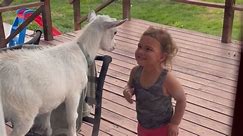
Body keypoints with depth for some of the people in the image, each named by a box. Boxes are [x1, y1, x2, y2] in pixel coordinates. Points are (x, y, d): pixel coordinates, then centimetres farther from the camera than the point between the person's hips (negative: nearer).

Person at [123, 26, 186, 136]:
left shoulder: (167, 79, -32)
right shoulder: (135, 71, -16)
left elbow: (181, 99, -17)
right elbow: (130, 85, 5)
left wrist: (174, 123, -14)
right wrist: (127, 91, -18)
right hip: (143, 126, 5)